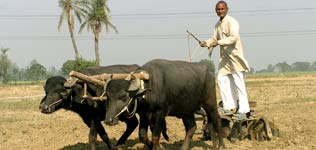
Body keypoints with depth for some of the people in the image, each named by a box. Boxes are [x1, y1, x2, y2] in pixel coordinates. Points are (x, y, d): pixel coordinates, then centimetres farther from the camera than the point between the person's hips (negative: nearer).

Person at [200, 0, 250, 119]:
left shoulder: (232, 22, -12)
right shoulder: (217, 25, 14)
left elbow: (234, 37, -24)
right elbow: (214, 38, 14)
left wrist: (218, 42, -30)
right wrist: (207, 43, -7)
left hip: (235, 55, -8)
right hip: (225, 57, 8)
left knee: (238, 83, -7)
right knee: (221, 80, 6)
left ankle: (243, 111, -5)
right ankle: (229, 107, 14)